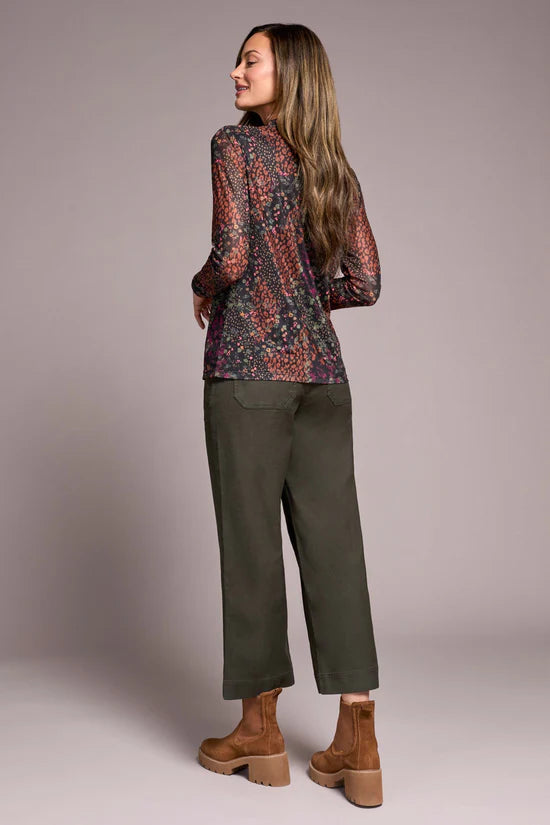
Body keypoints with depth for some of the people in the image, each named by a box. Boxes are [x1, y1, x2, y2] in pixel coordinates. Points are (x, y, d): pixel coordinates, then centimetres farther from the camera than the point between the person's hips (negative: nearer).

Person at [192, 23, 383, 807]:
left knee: (252, 538, 3)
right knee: (332, 540, 3)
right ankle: (358, 741, 7)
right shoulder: (337, 169, 13)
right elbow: (365, 284, 10)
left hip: (248, 365, -5)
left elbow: (231, 253, -14)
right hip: (322, 368, 5)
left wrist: (202, 291, 7)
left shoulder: (235, 144, -2)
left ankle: (261, 728, 15)